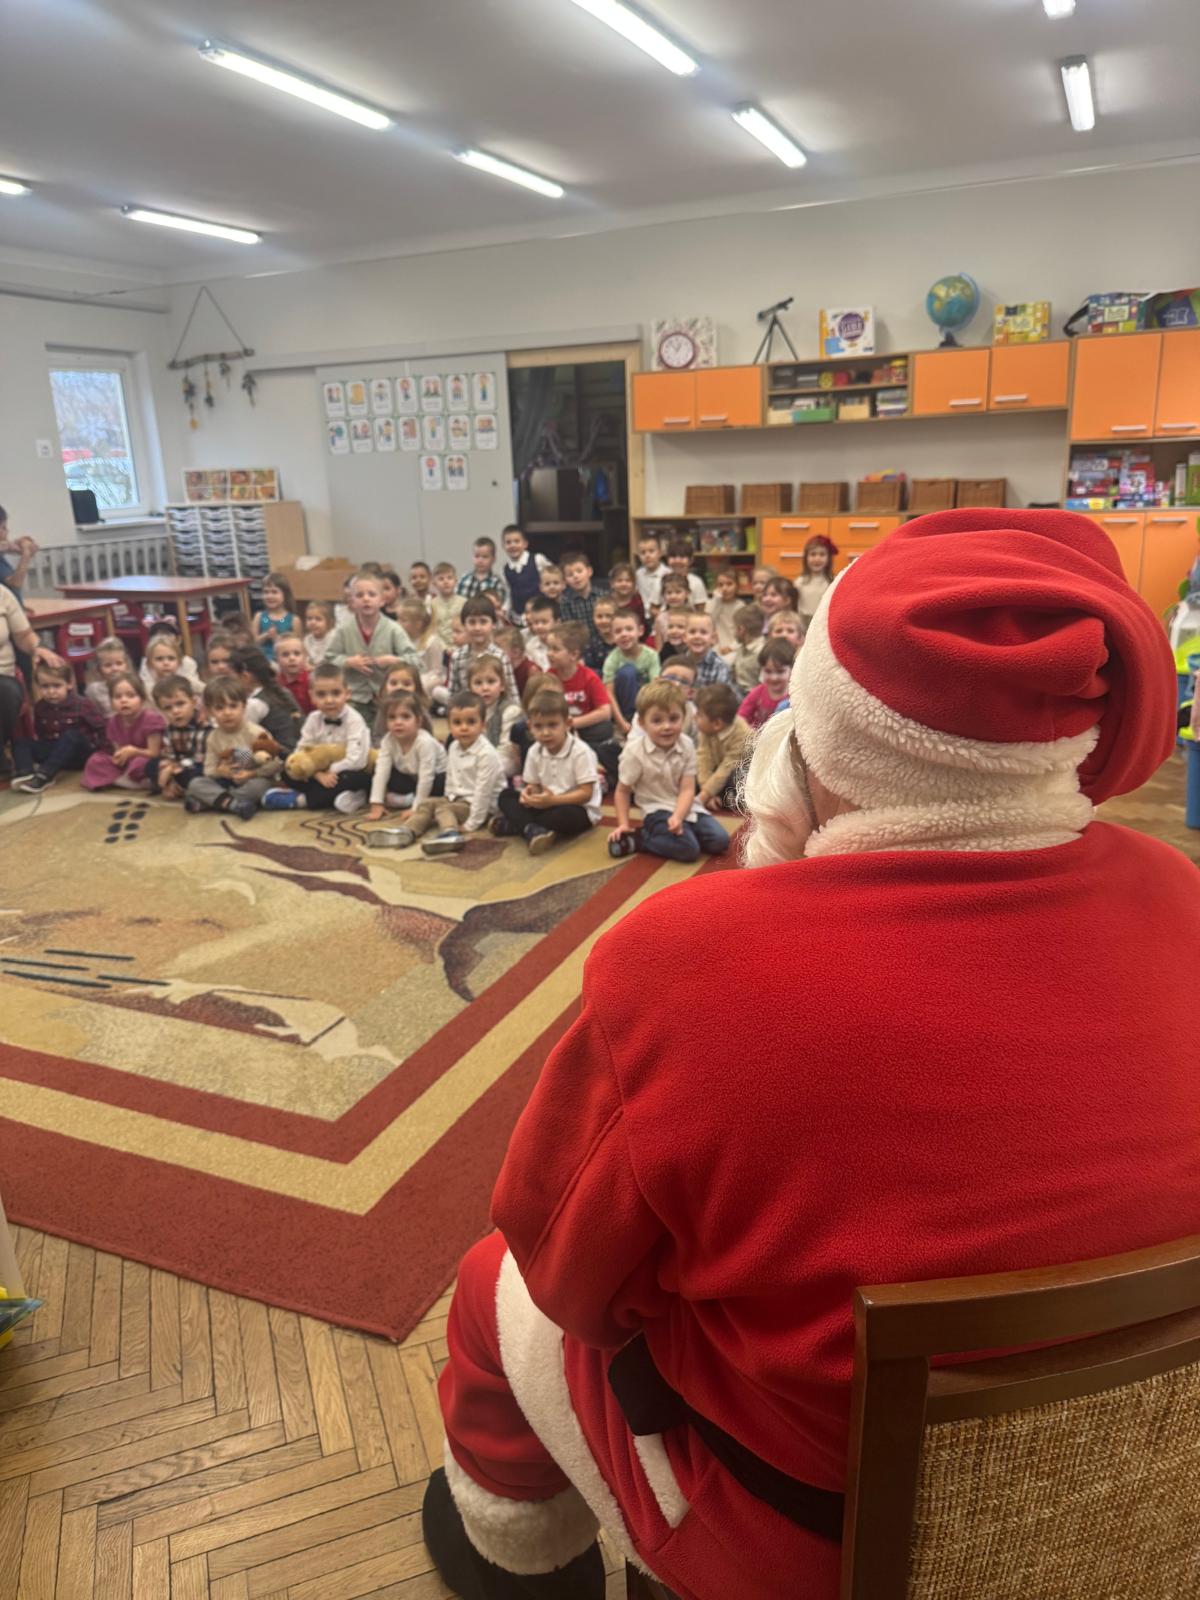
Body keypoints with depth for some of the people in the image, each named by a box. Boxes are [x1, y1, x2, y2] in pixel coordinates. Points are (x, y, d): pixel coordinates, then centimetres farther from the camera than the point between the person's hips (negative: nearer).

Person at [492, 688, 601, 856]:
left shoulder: (580, 752, -19)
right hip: (547, 804, 6)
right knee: (506, 796, -8)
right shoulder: (534, 752, -1)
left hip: (578, 809, -6)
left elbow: (586, 793, -20)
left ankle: (513, 826, -23)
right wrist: (530, 794, -20)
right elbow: (534, 785, 6)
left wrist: (553, 800, -29)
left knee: (566, 815, -40)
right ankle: (532, 830, -34)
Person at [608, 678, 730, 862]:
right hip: (657, 810, -5)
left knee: (720, 841, -10)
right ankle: (638, 838, -7)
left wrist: (678, 817, -26)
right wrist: (623, 824, -9)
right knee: (688, 849, -26)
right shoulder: (634, 752, -15)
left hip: (685, 807, 5)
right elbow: (623, 791, -3)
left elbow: (687, 789, -10)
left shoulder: (687, 746, -6)